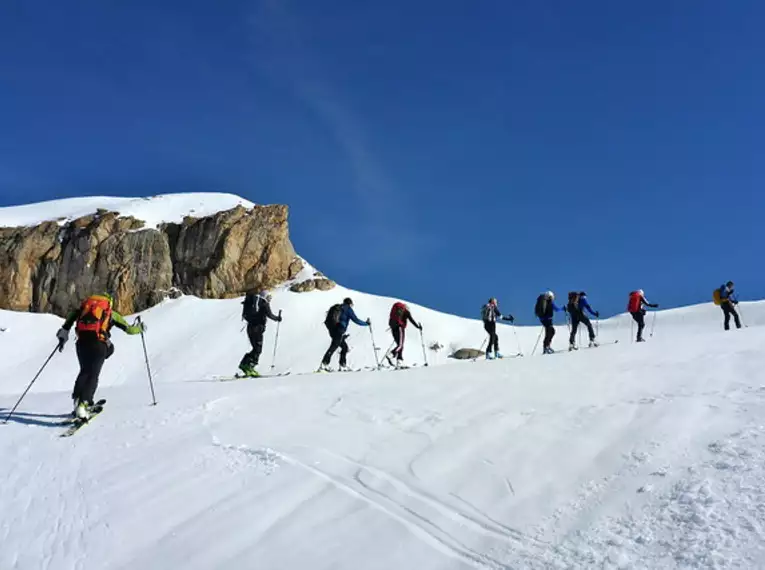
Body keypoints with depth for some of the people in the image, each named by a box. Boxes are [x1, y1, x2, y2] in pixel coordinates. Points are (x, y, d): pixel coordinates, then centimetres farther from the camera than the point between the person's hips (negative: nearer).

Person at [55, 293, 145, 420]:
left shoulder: (86, 306, 27)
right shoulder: (111, 313, 20)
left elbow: (72, 315, 9)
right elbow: (129, 329, 19)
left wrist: (64, 333, 9)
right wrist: (140, 328, 39)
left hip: (82, 342, 3)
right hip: (98, 344, -3)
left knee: (84, 371, 23)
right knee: (93, 376, 4)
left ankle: (77, 399, 8)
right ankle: (83, 405, -12)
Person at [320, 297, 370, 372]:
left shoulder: (337, 308, 23)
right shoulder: (348, 309, 3)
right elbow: (356, 320, -3)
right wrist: (366, 323, 11)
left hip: (332, 330, 8)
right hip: (339, 331, -8)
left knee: (345, 347, 16)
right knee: (333, 347, -15)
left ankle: (343, 366, 14)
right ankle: (323, 365, -25)